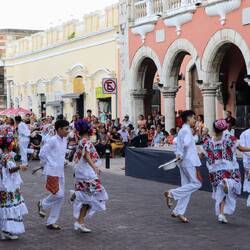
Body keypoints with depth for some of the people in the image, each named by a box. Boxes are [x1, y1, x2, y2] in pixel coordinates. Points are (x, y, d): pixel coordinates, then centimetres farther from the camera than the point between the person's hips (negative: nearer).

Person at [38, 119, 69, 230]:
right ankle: (43, 204, 17)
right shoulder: (52, 140, -15)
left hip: (60, 172, 8)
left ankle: (51, 222, 15)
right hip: (52, 172, -8)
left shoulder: (64, 140, 10)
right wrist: (48, 165, -2)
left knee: (60, 196, 7)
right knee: (57, 194, -14)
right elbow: (42, 153, -13)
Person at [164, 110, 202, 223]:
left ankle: (179, 212, 10)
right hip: (189, 162, -10)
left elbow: (177, 143, 20)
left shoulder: (182, 130, 17)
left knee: (186, 186, 10)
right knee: (196, 184, -6)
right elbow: (186, 143, -29)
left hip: (184, 162, 10)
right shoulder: (187, 130, -13)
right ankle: (172, 193, -8)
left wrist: (178, 154, 8)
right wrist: (182, 155, -18)